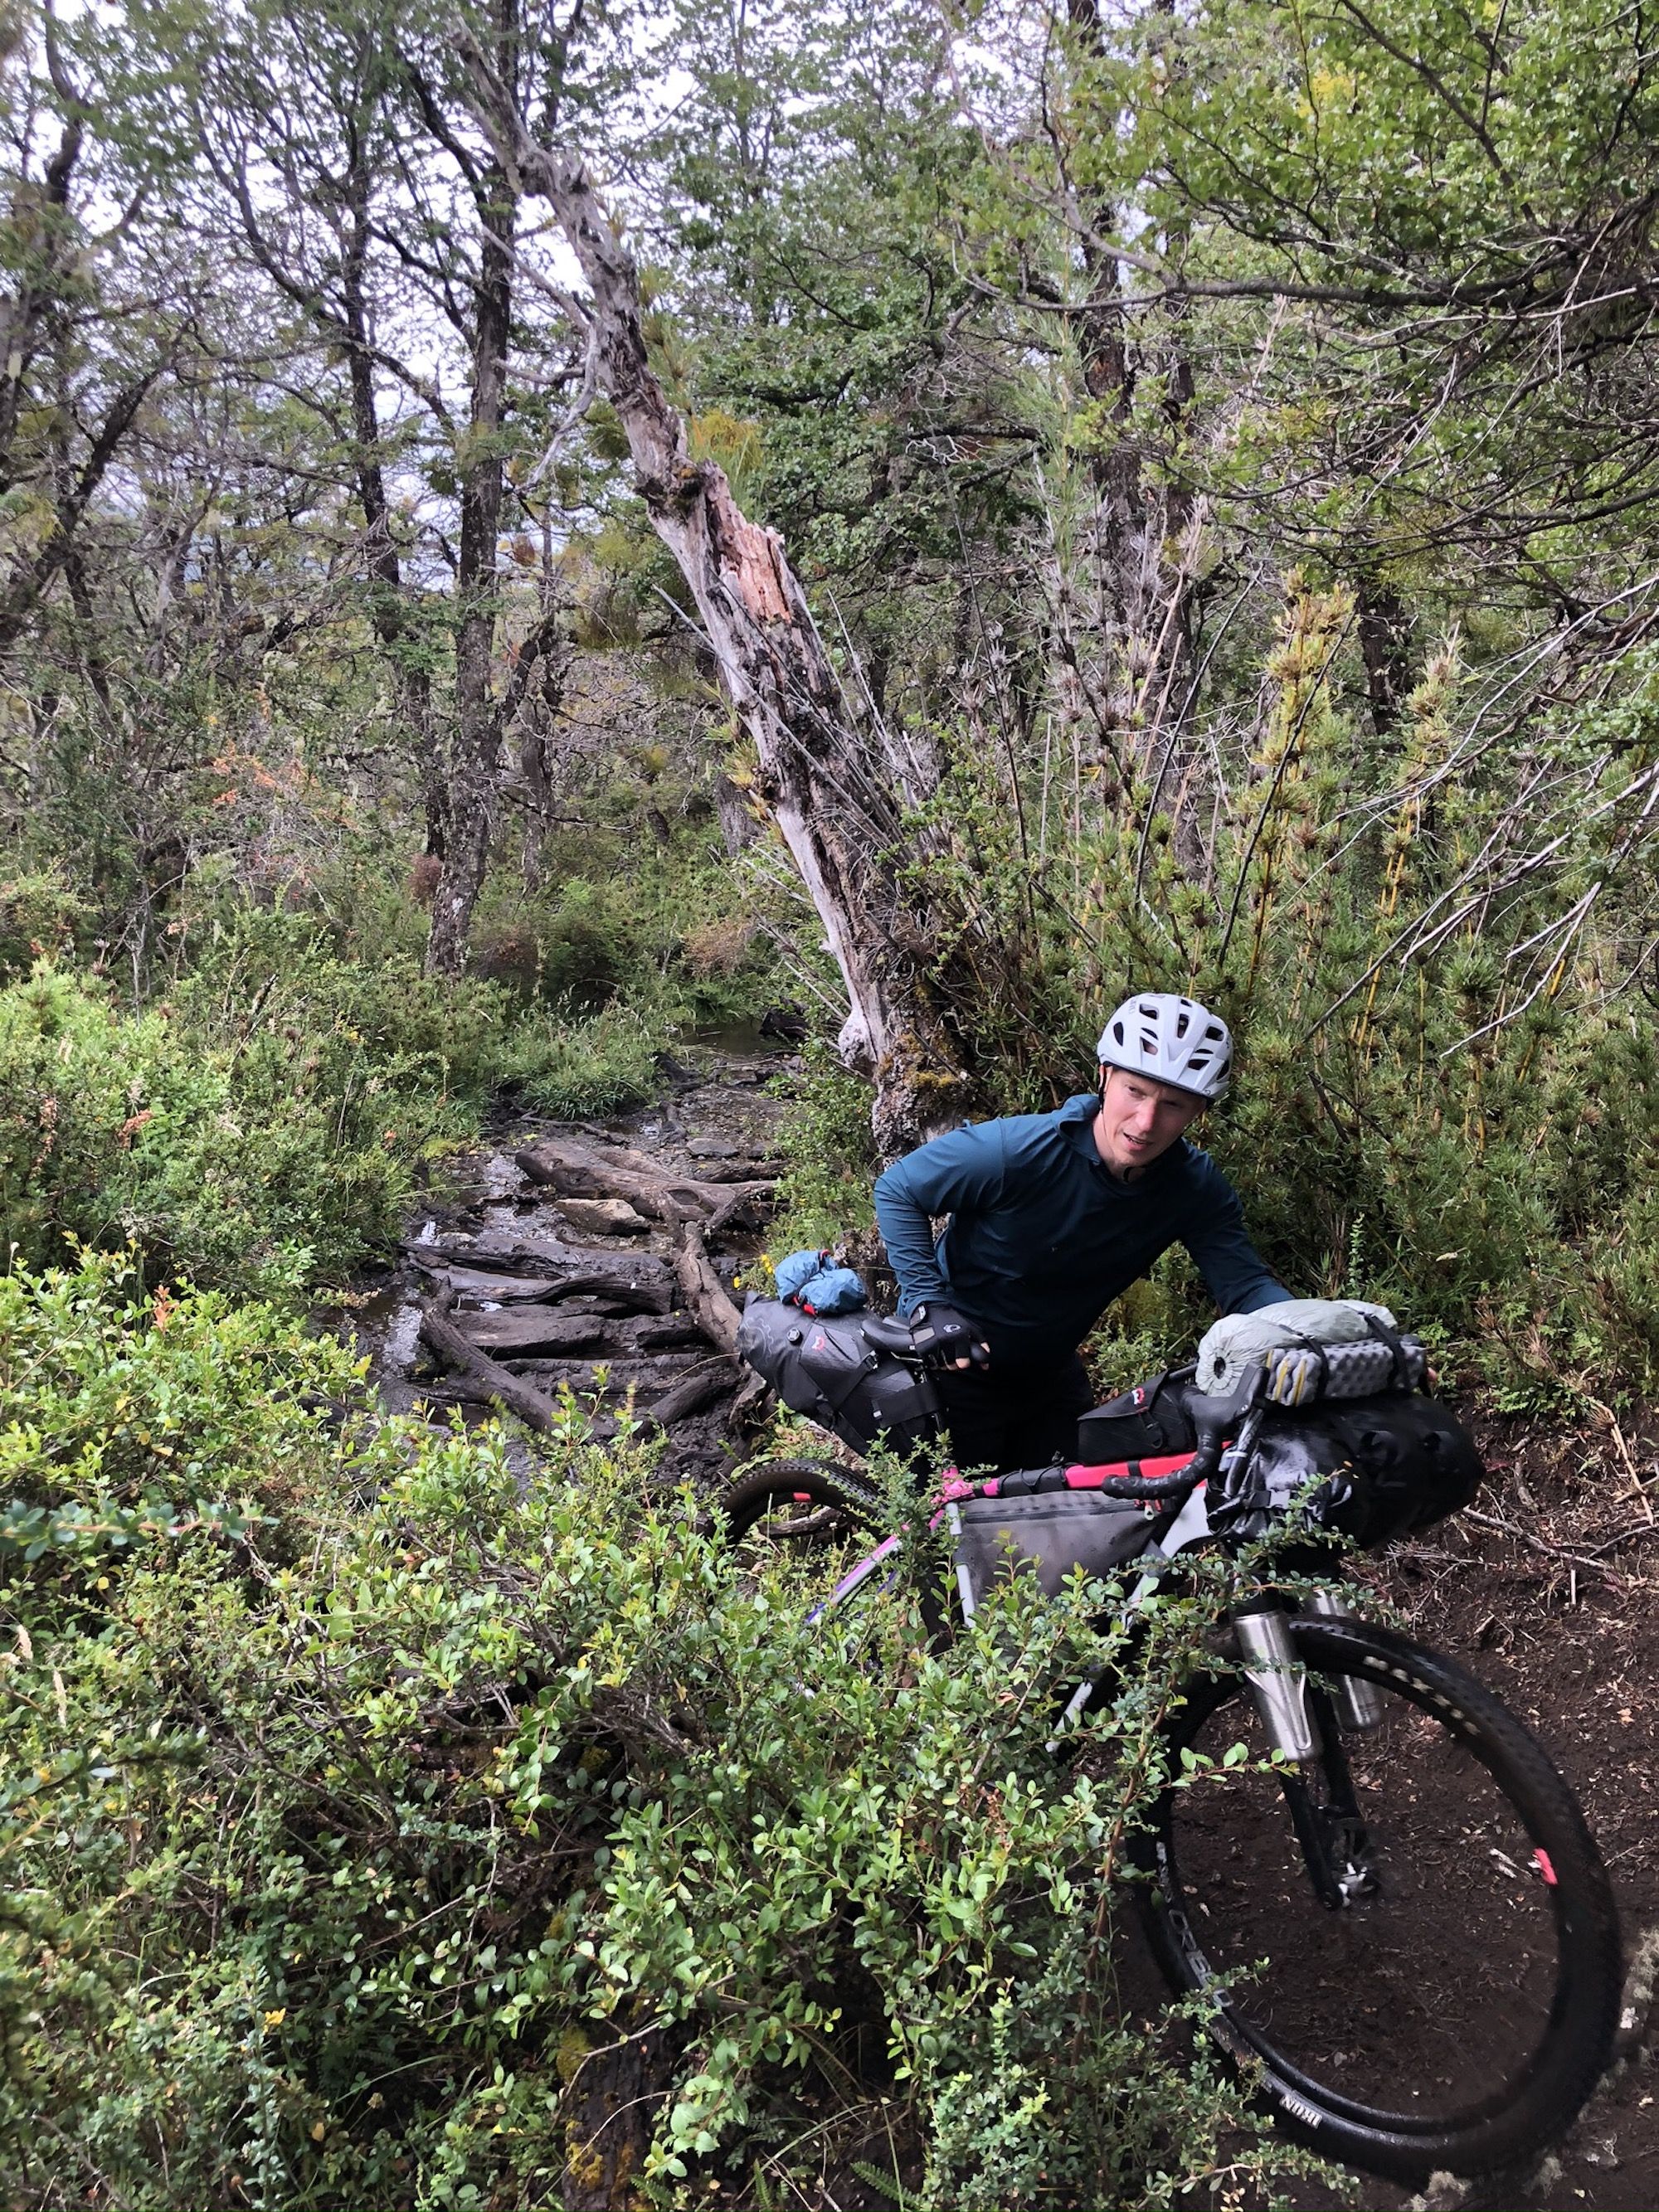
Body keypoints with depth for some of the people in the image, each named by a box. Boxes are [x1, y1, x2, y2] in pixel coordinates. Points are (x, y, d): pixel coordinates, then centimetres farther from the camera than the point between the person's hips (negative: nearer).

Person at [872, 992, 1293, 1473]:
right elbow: (898, 1189, -17)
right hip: (954, 1361, -4)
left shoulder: (1196, 1189, -15)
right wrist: (929, 1304, -24)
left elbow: (1244, 1282, -19)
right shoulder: (1014, 1150, -28)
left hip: (1049, 1374, 5)